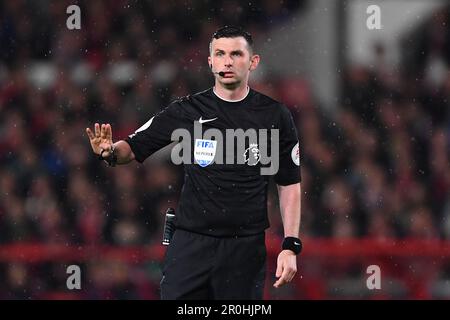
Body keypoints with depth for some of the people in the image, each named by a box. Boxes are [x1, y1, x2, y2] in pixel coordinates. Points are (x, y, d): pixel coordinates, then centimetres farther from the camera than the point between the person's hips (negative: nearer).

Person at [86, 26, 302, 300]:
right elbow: (134, 148, 6)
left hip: (246, 246, 0)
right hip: (191, 243, 0)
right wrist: (110, 151, -18)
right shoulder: (187, 111, 2)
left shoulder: (275, 116, 2)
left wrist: (291, 246, -1)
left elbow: (290, 184, 6)